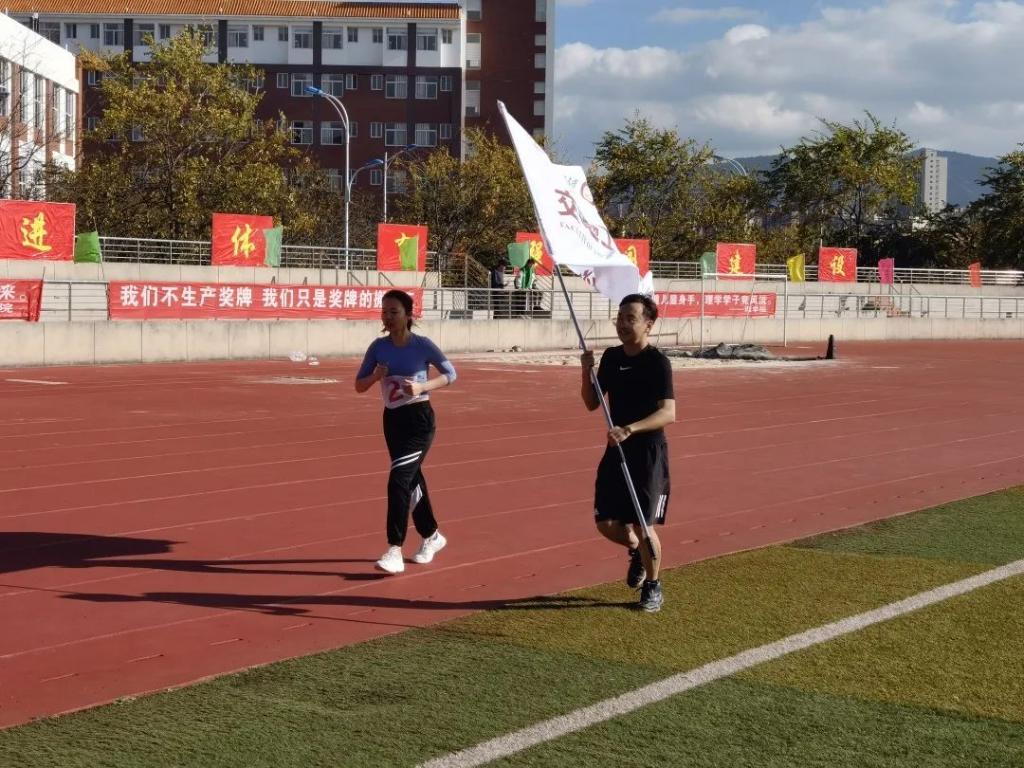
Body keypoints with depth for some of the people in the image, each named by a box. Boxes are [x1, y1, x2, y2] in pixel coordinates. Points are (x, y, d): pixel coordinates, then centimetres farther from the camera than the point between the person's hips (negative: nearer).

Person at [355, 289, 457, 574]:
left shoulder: (422, 345, -12)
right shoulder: (379, 347, 0)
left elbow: (450, 373, -3)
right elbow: (359, 385, 5)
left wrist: (422, 386, -19)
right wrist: (375, 376, -17)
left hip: (419, 420, -5)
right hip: (392, 420, 6)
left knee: (398, 481, -18)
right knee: (412, 481, 18)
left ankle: (395, 551, -17)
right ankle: (431, 536, 38)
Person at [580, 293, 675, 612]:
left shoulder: (658, 362, -14)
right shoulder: (611, 357, 5)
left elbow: (668, 413, -24)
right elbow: (591, 404, 10)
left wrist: (630, 429, -37)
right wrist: (587, 372, -8)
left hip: (648, 452, -6)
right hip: (616, 450, 6)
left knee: (641, 524, -3)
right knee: (606, 523, 5)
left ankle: (653, 587, 20)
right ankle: (637, 551, 37)